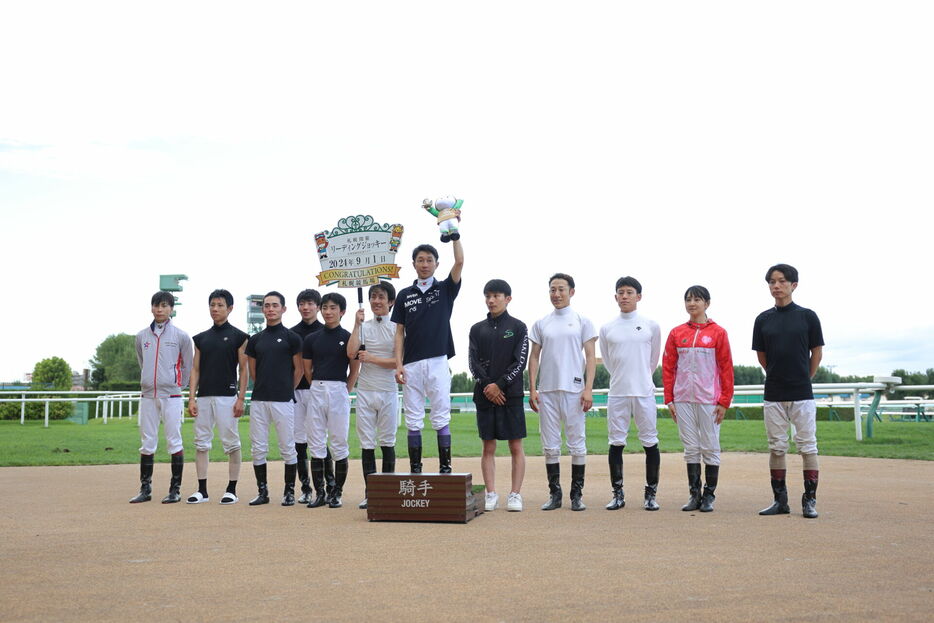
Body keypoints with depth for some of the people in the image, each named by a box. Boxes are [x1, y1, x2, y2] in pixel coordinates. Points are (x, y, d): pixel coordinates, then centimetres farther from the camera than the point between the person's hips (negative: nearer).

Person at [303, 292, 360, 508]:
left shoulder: (348, 338, 1)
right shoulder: (312, 339, 9)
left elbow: (355, 369, 4)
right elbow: (307, 370, 14)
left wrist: (345, 391, 1)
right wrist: (318, 388, 10)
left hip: (339, 391, -3)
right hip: (316, 392, 3)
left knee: (339, 444, 0)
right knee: (316, 445, 4)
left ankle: (336, 493, 8)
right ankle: (319, 493, 10)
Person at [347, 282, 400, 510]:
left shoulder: (397, 327, 2)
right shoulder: (364, 326, 9)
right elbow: (351, 353, -6)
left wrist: (372, 359, -12)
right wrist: (357, 324, -7)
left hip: (388, 391, -2)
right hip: (365, 390, 2)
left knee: (387, 442, 3)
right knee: (366, 444, 2)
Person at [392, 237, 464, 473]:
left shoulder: (445, 289, 8)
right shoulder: (405, 295, 12)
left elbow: (459, 262, -9)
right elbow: (399, 332, 9)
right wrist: (398, 364, -1)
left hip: (438, 363, -2)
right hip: (411, 365, 2)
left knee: (441, 418, 0)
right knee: (413, 421, 5)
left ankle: (445, 468, 4)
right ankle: (415, 470, 10)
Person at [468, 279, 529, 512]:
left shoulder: (518, 327, 4)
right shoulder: (477, 329, 12)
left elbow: (520, 362, -3)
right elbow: (473, 362, 5)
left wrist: (499, 384, -12)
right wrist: (487, 386, -9)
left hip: (511, 394, -2)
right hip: (484, 395, 2)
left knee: (516, 446, -1)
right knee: (488, 447, 4)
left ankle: (515, 494, 2)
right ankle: (491, 494, 8)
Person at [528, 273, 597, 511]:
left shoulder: (582, 322, 5)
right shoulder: (540, 324, 12)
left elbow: (590, 357, 0)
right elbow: (534, 357, 11)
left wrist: (588, 389, -10)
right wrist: (532, 389, 2)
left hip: (573, 390, -3)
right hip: (547, 391, 3)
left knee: (577, 443, 0)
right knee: (550, 445, 5)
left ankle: (577, 494, 8)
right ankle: (554, 493, 12)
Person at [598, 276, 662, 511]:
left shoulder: (651, 325, 4)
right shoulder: (607, 328, 6)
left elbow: (653, 359, 14)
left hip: (644, 392, -1)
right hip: (617, 393, 1)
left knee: (650, 443, 1)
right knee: (616, 443, 3)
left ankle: (651, 494, 11)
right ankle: (618, 494, 12)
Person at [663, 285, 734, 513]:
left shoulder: (718, 332, 0)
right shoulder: (676, 333, 8)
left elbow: (726, 368, -1)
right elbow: (668, 366, 9)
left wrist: (724, 401, -6)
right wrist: (669, 399, 3)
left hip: (709, 399, -3)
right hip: (683, 400, 3)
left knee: (710, 448, 2)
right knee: (691, 448, 7)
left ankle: (709, 496, 10)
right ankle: (694, 494, 13)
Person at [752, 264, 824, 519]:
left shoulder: (807, 316, -1)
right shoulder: (763, 319, 5)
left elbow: (817, 353, 6)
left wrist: (804, 379, 11)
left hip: (802, 394, -2)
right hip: (773, 395, 2)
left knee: (808, 447, 1)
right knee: (776, 448, 7)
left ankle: (809, 500, 8)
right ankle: (780, 500, 15)